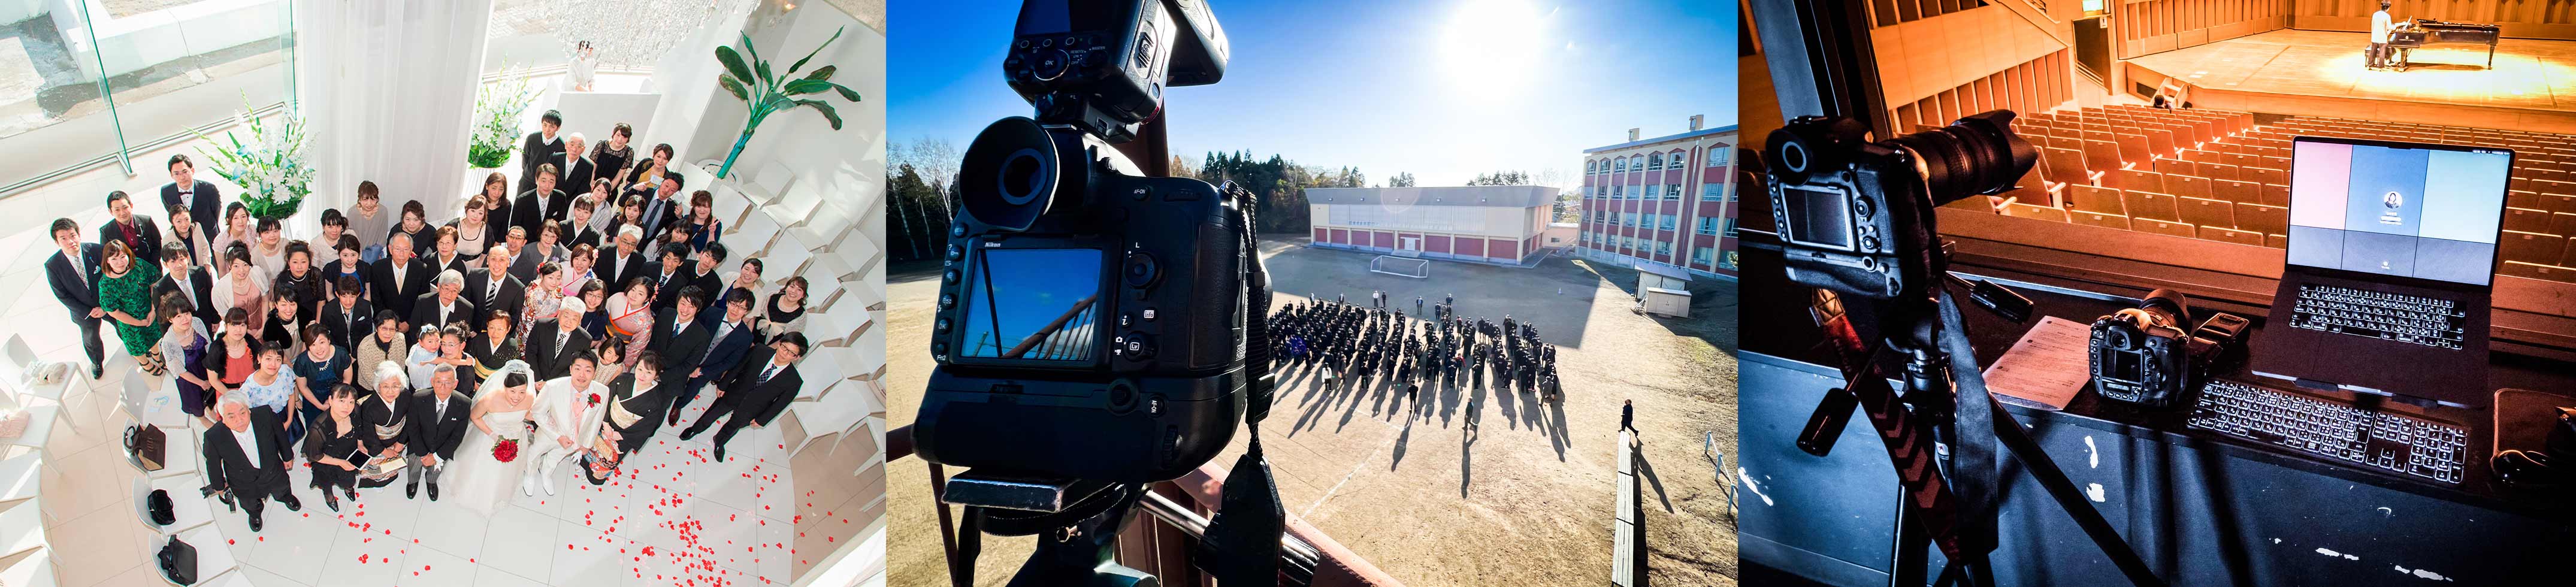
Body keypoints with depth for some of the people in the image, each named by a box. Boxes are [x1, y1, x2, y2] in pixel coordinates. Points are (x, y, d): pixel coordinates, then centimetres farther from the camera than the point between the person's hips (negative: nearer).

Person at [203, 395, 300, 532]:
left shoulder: (266, 416, -37)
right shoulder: (214, 437, -38)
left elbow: (280, 436, -13)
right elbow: (213, 463, -16)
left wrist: (287, 457, 4)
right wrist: (219, 485, 1)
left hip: (272, 470, 1)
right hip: (244, 483, -1)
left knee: (281, 490, 36)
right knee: (250, 505, 33)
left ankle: (286, 497, 73)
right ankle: (255, 513, 69)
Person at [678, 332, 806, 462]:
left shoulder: (794, 381, -30)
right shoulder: (761, 353, -26)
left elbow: (780, 404, -14)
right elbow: (737, 368, -8)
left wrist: (761, 420, -5)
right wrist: (722, 386, 1)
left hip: (748, 411, -1)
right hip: (734, 396, 1)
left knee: (734, 427, 28)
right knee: (712, 414, 26)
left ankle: (720, 442, 60)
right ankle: (695, 430, 58)